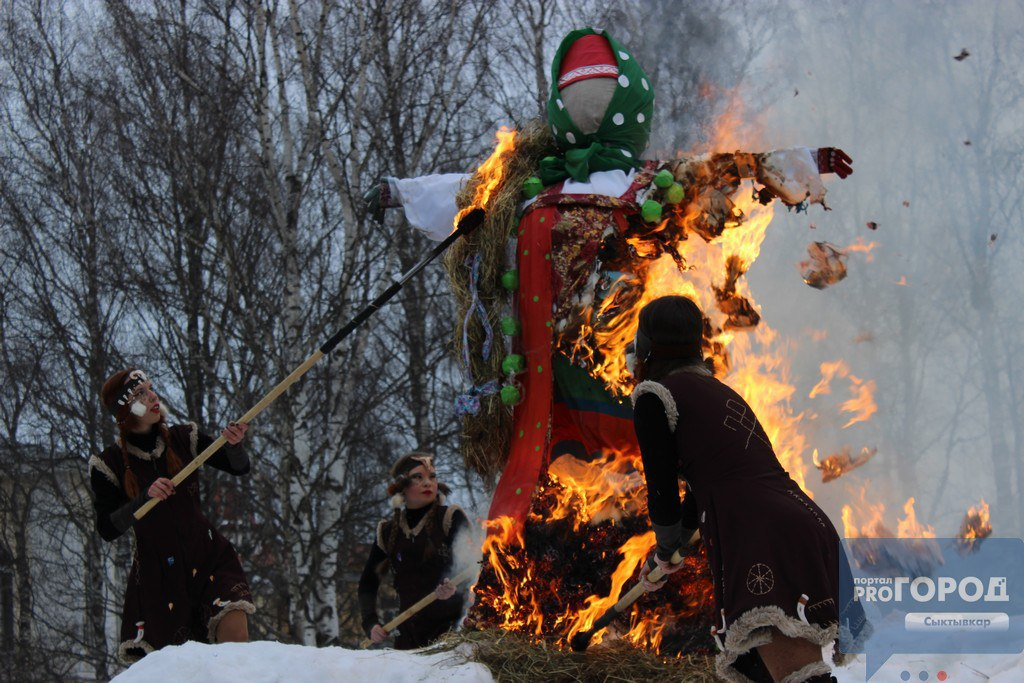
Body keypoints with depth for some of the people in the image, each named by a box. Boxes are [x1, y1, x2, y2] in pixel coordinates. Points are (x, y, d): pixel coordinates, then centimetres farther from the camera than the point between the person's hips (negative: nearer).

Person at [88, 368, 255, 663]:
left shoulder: (182, 438, 2)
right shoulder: (109, 464, -4)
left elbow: (239, 468, 6)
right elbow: (107, 530, -9)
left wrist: (235, 445, -17)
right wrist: (146, 497, -22)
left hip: (208, 557, 1)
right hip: (156, 570, -1)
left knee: (236, 641, -21)